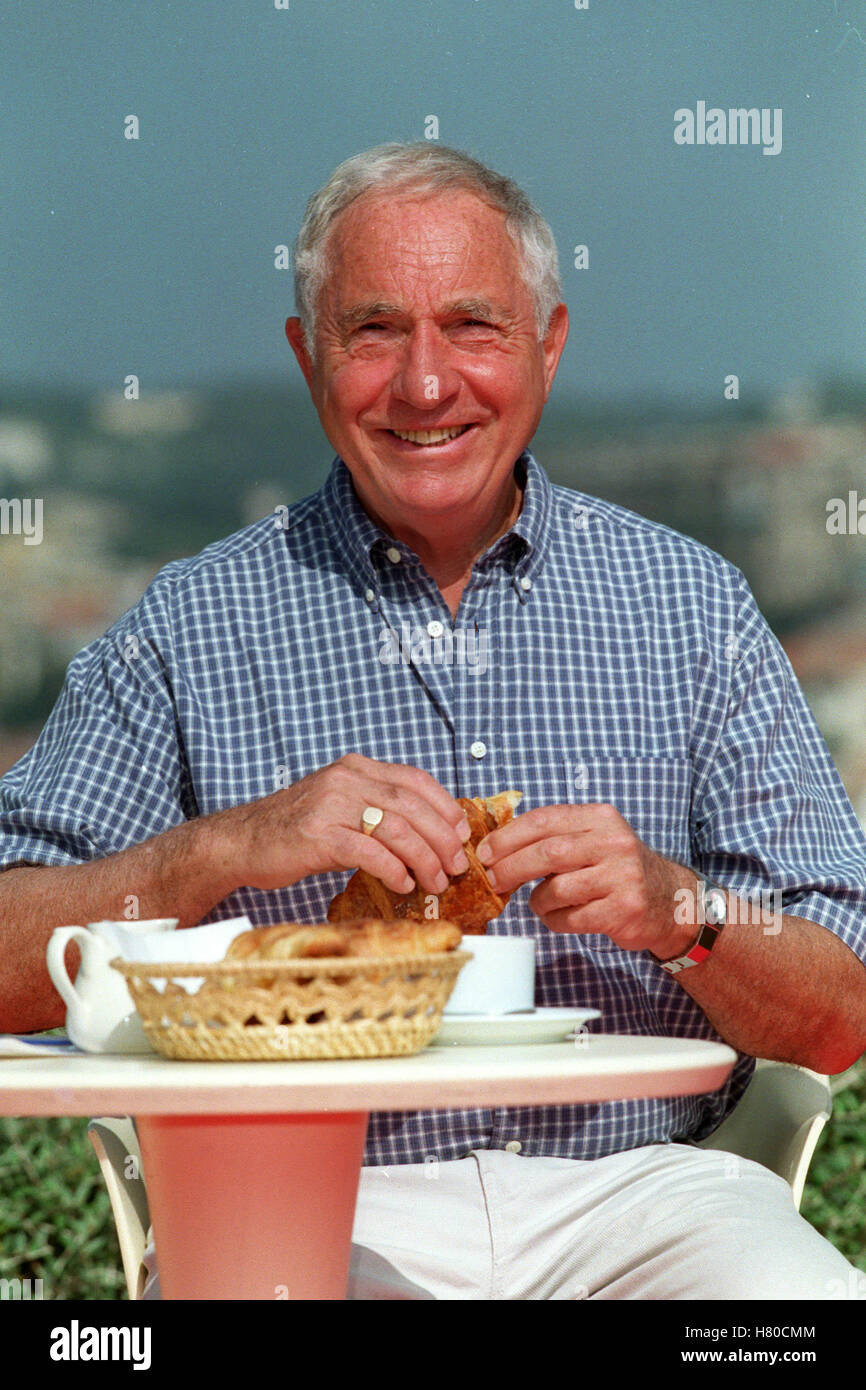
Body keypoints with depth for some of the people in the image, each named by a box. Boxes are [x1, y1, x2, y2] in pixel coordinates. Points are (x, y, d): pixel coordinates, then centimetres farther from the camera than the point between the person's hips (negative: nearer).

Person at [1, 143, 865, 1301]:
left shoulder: (689, 605, 9)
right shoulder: (191, 628, 5)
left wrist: (680, 912, -14)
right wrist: (231, 848, -16)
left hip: (630, 1185, 1)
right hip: (310, 1196, -1)